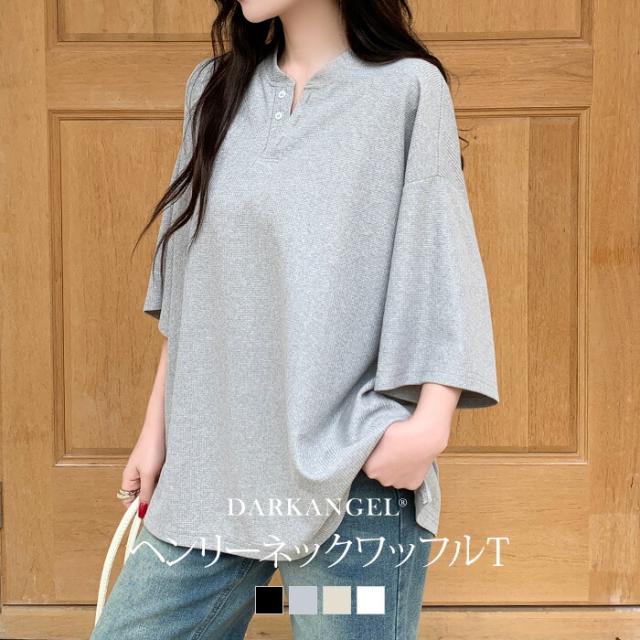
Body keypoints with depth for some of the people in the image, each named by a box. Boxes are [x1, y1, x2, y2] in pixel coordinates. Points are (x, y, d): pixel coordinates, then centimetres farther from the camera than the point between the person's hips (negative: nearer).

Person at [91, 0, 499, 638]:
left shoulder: (409, 88, -2)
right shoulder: (214, 87, 12)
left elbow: (439, 268, -5)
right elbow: (185, 289, 15)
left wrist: (431, 420, -18)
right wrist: (156, 428, 15)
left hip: (351, 472, -4)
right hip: (209, 466, 5)